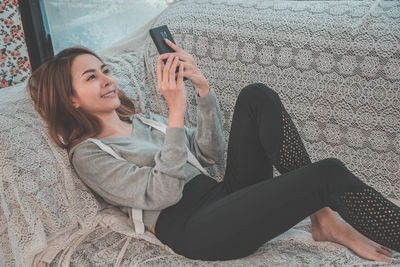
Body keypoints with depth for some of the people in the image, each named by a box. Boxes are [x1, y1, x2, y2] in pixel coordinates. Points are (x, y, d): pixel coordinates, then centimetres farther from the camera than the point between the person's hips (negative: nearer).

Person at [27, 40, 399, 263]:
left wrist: (201, 86, -1)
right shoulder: (87, 154, 0)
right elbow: (161, 193, -15)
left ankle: (324, 218, -14)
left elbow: (210, 154, 11)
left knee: (256, 95, -13)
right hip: (193, 228, -7)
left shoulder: (143, 118, 21)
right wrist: (176, 113, -22)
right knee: (329, 173, -24)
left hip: (224, 195, 8)